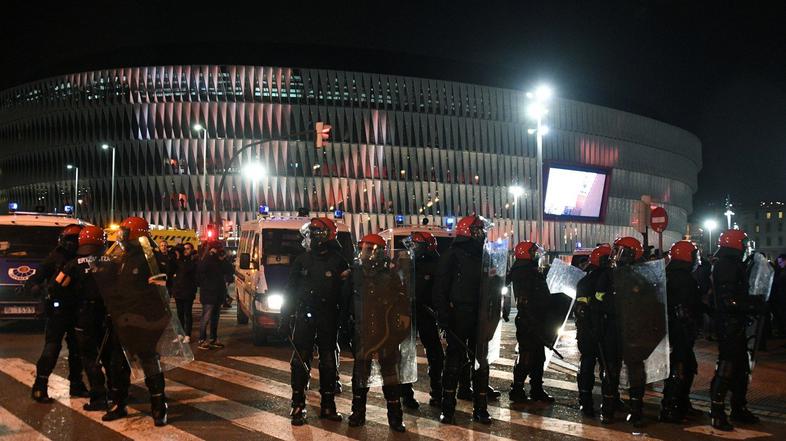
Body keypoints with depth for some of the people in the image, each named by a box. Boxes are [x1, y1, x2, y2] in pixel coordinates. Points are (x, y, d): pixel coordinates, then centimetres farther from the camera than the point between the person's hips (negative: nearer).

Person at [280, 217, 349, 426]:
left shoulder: (338, 262, -3)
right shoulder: (301, 261, 3)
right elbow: (290, 292, 5)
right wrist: (285, 320, 1)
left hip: (328, 320, -1)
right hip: (304, 317, 1)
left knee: (328, 362, 8)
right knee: (300, 361, 0)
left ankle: (328, 405, 19)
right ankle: (298, 406, 8)